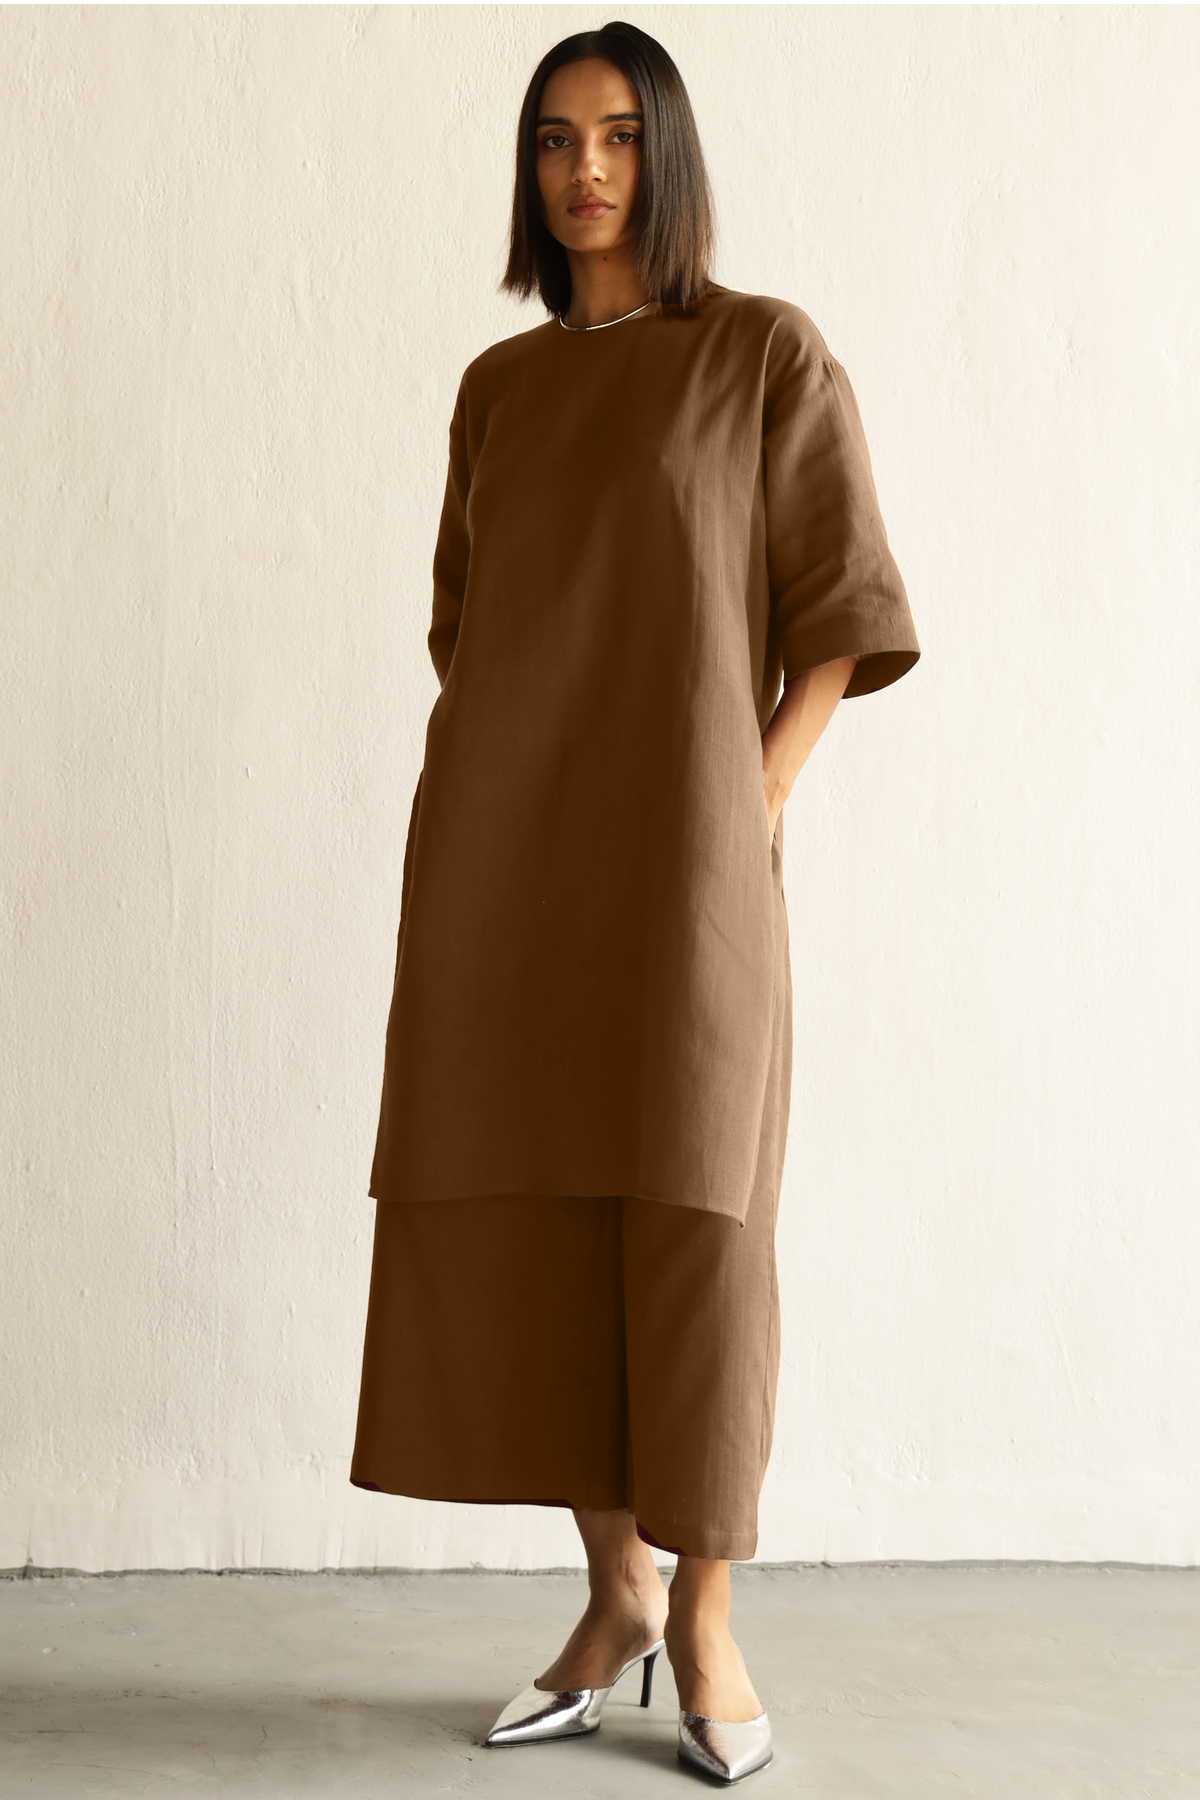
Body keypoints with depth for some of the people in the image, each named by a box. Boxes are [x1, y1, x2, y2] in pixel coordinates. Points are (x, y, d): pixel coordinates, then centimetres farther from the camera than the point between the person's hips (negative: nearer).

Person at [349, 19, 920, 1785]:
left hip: (676, 852, -4)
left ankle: (704, 1616, 11)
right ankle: (616, 1589, 17)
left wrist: (745, 819, -10)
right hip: (502, 855, 5)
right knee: (522, 1221, 3)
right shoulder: (498, 388, 16)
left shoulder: (772, 354, 2)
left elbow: (839, 617, -1)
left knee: (693, 1224, -5)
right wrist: (470, 829, 5)